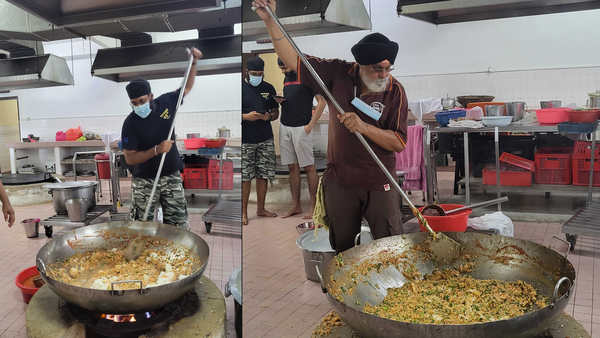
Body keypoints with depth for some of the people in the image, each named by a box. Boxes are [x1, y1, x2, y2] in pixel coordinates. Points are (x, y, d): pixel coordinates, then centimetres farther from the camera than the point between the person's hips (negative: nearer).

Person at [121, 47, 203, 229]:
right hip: (144, 181, -2)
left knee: (180, 225, 6)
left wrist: (193, 62, 0)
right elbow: (129, 159, -15)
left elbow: (186, 87, 12)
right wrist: (156, 150, -25)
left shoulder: (166, 102, -5)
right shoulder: (130, 123, -14)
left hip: (171, 177, 3)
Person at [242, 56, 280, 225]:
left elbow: (276, 112, 16)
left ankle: (261, 208, 23)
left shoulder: (268, 88, 11)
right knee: (245, 177, -1)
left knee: (263, 174, 9)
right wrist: (246, 116, -19)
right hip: (246, 140, -4)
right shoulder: (241, 88, -2)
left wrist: (269, 116, -6)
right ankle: (244, 212, 11)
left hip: (266, 138, 4)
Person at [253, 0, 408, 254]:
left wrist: (364, 127, -28)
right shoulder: (338, 74, -6)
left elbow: (399, 142, -14)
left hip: (379, 183, -2)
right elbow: (294, 59, -5)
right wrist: (270, 21, -16)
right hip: (339, 179, 2)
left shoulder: (395, 91, -11)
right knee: (341, 246, 18)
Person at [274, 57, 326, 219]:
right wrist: (280, 101, 3)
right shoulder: (286, 79, 16)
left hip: (301, 128, -7)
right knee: (292, 167, 10)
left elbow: (322, 101, -10)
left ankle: (314, 206, 6)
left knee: (309, 167, -1)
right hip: (284, 127, 7)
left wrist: (311, 125, -15)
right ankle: (296, 206, 16)